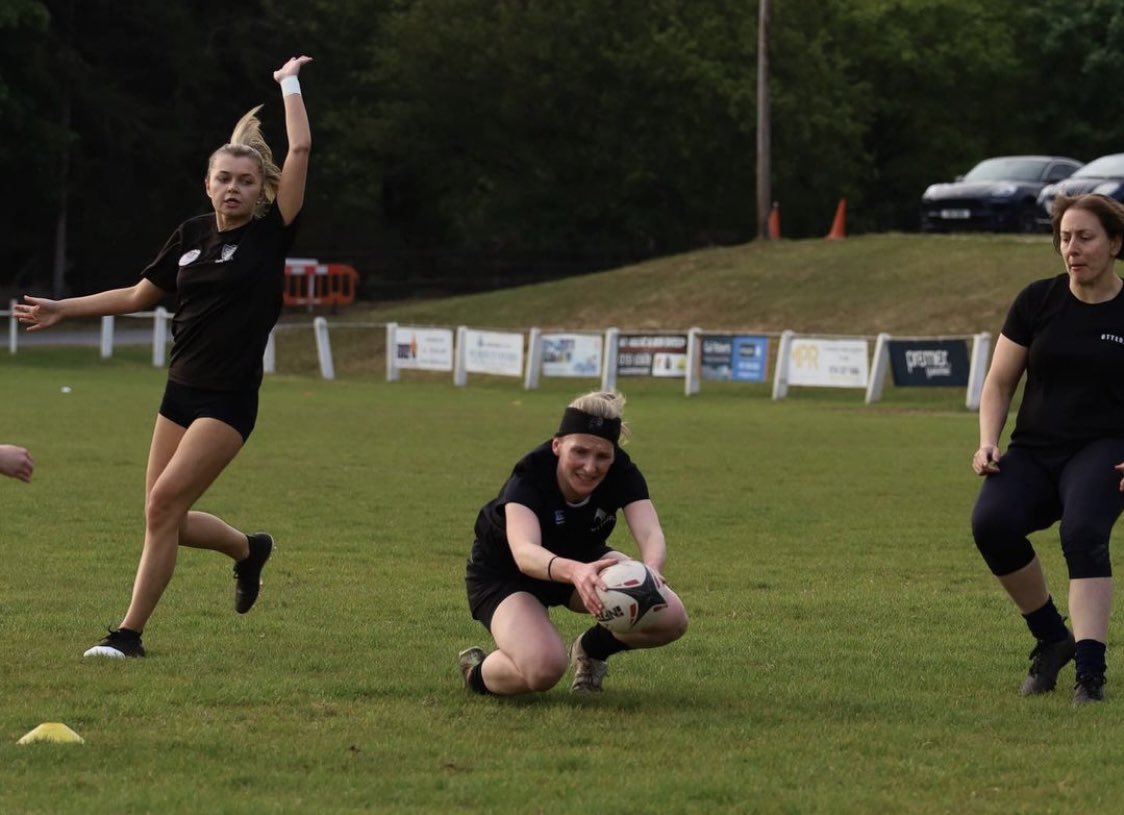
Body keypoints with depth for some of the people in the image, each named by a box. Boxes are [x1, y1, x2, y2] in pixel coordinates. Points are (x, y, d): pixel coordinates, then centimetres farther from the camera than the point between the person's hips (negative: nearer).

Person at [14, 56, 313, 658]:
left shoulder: (269, 234, -7)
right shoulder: (191, 236, 7)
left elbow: (300, 150, -14)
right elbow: (139, 296, 19)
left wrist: (289, 83, -5)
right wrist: (63, 309, 17)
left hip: (229, 400, -6)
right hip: (183, 392, 6)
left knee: (164, 503, -15)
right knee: (164, 517, 7)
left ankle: (130, 633, -7)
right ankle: (249, 549, 36)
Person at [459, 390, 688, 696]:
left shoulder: (622, 474, -24)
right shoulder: (529, 476, -35)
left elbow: (651, 533, -39)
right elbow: (524, 552, -53)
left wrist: (651, 569, -64)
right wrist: (573, 571, -75)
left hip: (582, 560, 5)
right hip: (504, 574, -5)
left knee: (671, 618, -18)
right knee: (544, 668, -34)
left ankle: (591, 649, 14)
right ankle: (476, 673, 1)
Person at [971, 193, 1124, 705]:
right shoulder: (1037, 302, 6)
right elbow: (999, 381, 11)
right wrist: (988, 442, -5)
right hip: (1034, 450, 3)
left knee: (1082, 531, -34)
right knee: (991, 522, -26)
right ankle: (1053, 639, -4)